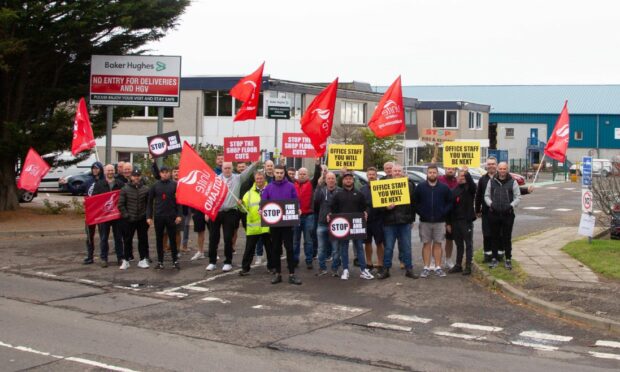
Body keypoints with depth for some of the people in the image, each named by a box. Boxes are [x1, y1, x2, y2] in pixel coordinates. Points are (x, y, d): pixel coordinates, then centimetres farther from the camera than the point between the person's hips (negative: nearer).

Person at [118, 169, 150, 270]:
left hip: (142, 219, 1)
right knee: (127, 240, 5)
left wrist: (148, 215, -1)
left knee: (143, 240, 6)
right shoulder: (125, 189, -1)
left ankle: (143, 260, 15)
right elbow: (121, 204, -2)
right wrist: (126, 215, -8)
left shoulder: (146, 189, 1)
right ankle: (126, 260, 14)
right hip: (129, 220, -1)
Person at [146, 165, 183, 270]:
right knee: (159, 239, 6)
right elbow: (150, 202, 5)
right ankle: (160, 261, 13)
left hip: (171, 216, -2)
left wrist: (179, 215, -9)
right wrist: (149, 216, -1)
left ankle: (175, 261, 9)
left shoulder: (174, 185, 0)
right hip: (158, 216, 2)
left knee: (172, 239, 3)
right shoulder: (155, 186, 4)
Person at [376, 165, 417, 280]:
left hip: (405, 221, 1)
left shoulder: (409, 185, 5)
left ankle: (409, 269, 14)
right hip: (390, 221, -1)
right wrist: (386, 207, -19)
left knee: (406, 246, 6)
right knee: (388, 247, 5)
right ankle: (386, 269, 12)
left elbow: (413, 202, 8)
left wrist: (412, 219, 6)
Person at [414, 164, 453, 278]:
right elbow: (415, 202, 3)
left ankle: (438, 267, 10)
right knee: (426, 244, 3)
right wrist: (420, 212, -7)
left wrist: (443, 212, -8)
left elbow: (450, 202, 3)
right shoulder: (420, 187, 1)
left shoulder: (444, 188, 2)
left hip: (439, 221, 0)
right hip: (425, 221, 0)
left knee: (438, 244, 5)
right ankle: (426, 268, 7)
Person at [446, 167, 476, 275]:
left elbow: (472, 184, -27)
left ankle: (468, 266, 4)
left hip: (467, 221, -4)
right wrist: (448, 223, 6)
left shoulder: (469, 188, -1)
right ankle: (458, 265, 19)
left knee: (468, 244, 1)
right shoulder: (454, 191, 10)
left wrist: (467, 173, -40)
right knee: (459, 245, 13)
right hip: (455, 221, 5)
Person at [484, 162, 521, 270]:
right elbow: (486, 196, 11)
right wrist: (491, 204, -7)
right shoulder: (491, 181, 9)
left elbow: (518, 197, 4)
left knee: (507, 237, 4)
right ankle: (494, 258, 18)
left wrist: (511, 205, -12)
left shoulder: (512, 182, 4)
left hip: (508, 214, -2)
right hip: (494, 214, 2)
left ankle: (508, 259, 13)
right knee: (494, 237, 7)